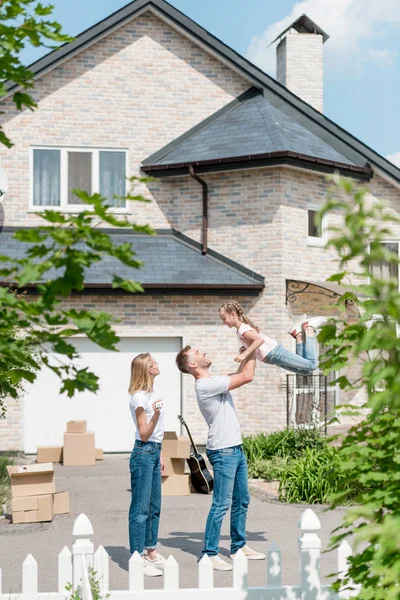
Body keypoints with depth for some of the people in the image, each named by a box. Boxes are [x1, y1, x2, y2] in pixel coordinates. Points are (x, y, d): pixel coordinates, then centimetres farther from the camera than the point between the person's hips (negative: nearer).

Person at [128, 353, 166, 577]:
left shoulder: (152, 394, 12)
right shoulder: (139, 398, -16)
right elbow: (144, 434, -17)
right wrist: (155, 415, -33)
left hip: (154, 453, 9)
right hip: (143, 454, -9)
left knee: (154, 506, 15)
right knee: (141, 508, -5)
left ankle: (150, 552, 25)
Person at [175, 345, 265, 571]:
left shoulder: (213, 382, 12)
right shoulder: (206, 386, -19)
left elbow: (240, 375, 23)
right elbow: (247, 376, -19)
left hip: (236, 449, 10)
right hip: (223, 452, -10)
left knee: (241, 500, 17)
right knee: (221, 504, -9)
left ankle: (239, 546, 28)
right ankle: (210, 554, -3)